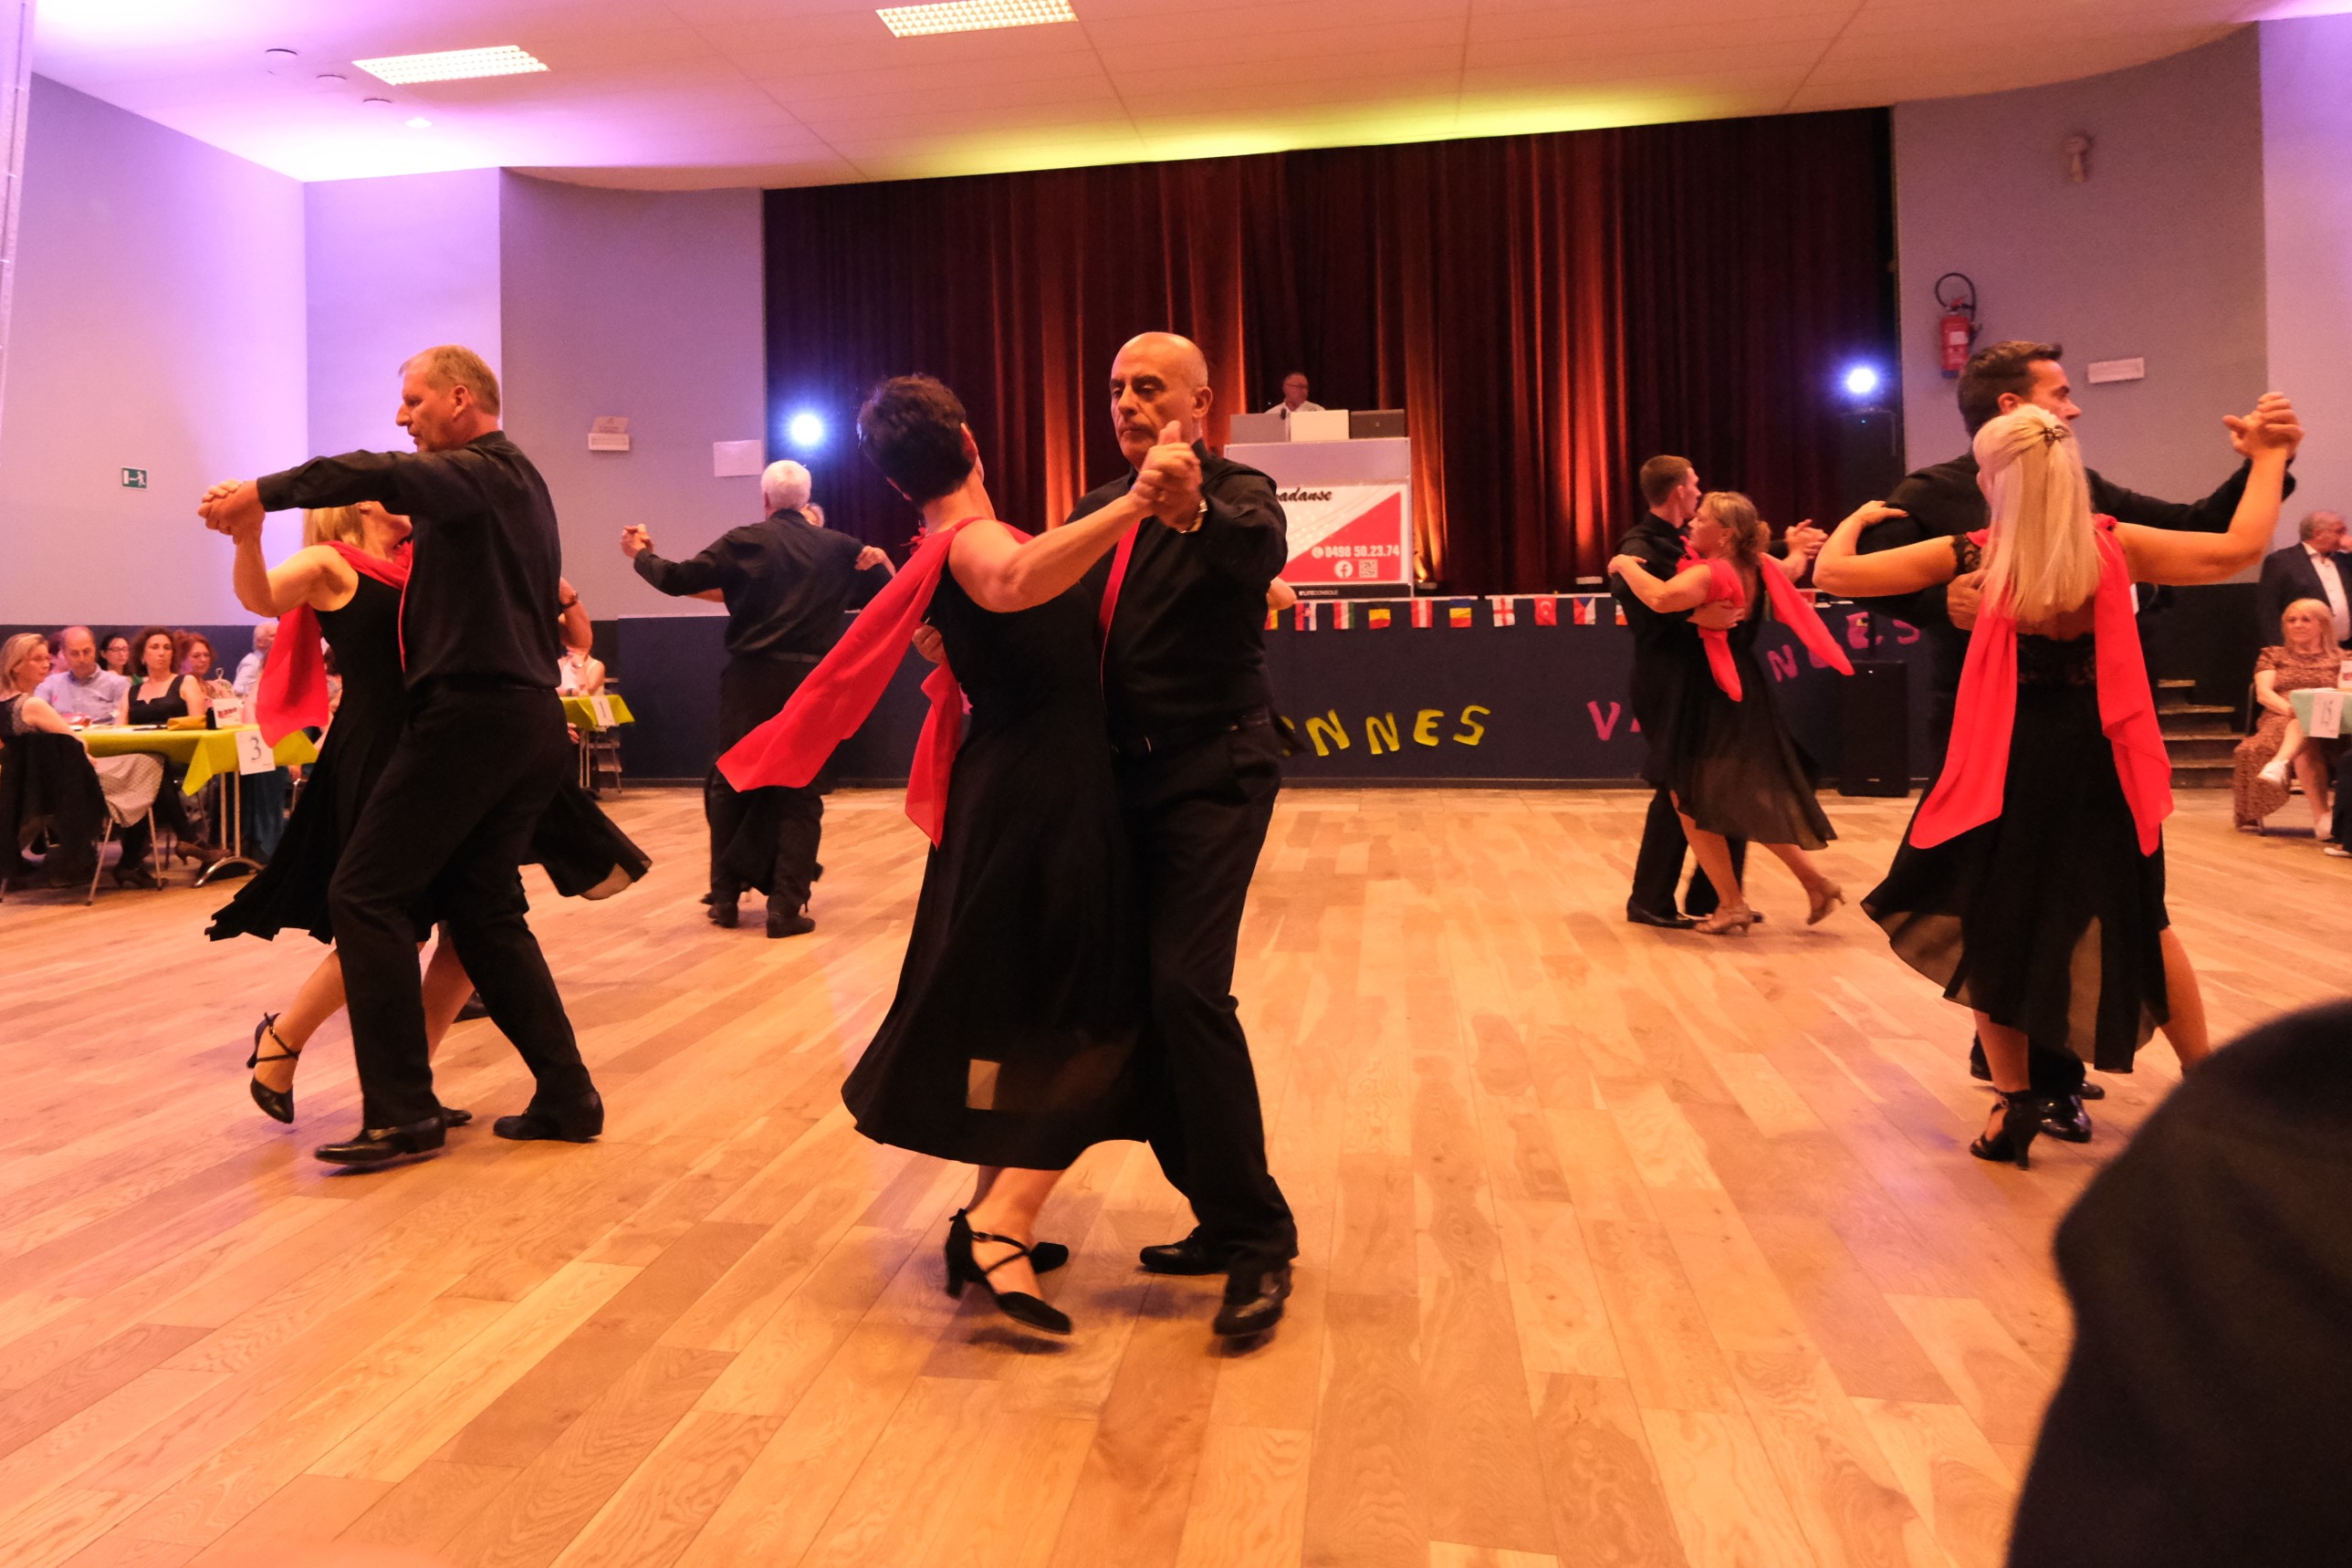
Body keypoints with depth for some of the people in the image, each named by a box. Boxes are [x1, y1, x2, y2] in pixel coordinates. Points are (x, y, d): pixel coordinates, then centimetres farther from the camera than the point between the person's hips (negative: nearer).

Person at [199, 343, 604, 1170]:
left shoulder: (479, 472, -8)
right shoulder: (515, 479, 22)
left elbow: (373, 476, -25)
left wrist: (262, 492, -16)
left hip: (473, 713, -10)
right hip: (526, 719, 10)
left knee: (365, 894, -5)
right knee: (483, 907, 12)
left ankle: (402, 1113, -4)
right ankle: (566, 1097, 12)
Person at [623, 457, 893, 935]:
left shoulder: (744, 541, -1)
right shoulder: (838, 548, 3)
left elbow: (680, 580, -1)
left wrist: (640, 555, 15)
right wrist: (879, 561, 26)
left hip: (751, 678, 0)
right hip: (810, 681, 0)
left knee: (731, 784, 14)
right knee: (799, 793, 5)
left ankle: (725, 898, 19)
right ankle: (787, 906, -1)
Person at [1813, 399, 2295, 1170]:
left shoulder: (1973, 557, -12)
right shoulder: (2113, 547, -7)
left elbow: (1833, 571, -11)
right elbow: (2240, 549, -1)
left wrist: (1859, 517, 11)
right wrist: (2269, 457, 13)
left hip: (2008, 769, -3)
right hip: (2100, 767, 3)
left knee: (1989, 927, 12)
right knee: (2136, 922, 21)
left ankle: (2015, 1102, 10)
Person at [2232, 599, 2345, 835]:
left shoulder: (2339, 658, 22)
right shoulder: (2273, 656, 22)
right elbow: (2263, 693, 4)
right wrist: (2290, 708, -17)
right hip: (2280, 722, 0)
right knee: (2306, 744, -38)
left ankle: (2279, 763, -63)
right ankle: (2321, 817, -50)